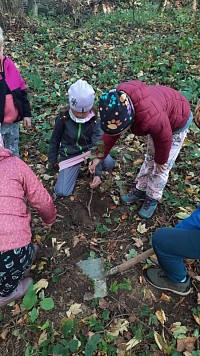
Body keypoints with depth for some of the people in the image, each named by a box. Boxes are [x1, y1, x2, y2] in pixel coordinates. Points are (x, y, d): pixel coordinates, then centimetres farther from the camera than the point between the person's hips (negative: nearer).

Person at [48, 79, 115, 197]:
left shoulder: (94, 119, -13)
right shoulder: (63, 118, -13)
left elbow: (96, 146, -20)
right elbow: (55, 139, 2)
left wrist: (98, 173, -29)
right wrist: (52, 159, 12)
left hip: (88, 151, 0)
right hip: (69, 156, 0)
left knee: (109, 163, -30)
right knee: (62, 192, -16)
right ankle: (76, 168, 13)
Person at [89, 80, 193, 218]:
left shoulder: (153, 119, -48)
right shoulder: (120, 102, -27)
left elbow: (164, 142, -27)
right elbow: (111, 132, -11)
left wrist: (160, 161, -8)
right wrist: (99, 156, -7)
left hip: (178, 121, -6)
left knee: (163, 166, 0)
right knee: (150, 158, 16)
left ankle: (153, 198, 21)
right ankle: (140, 190, 33)